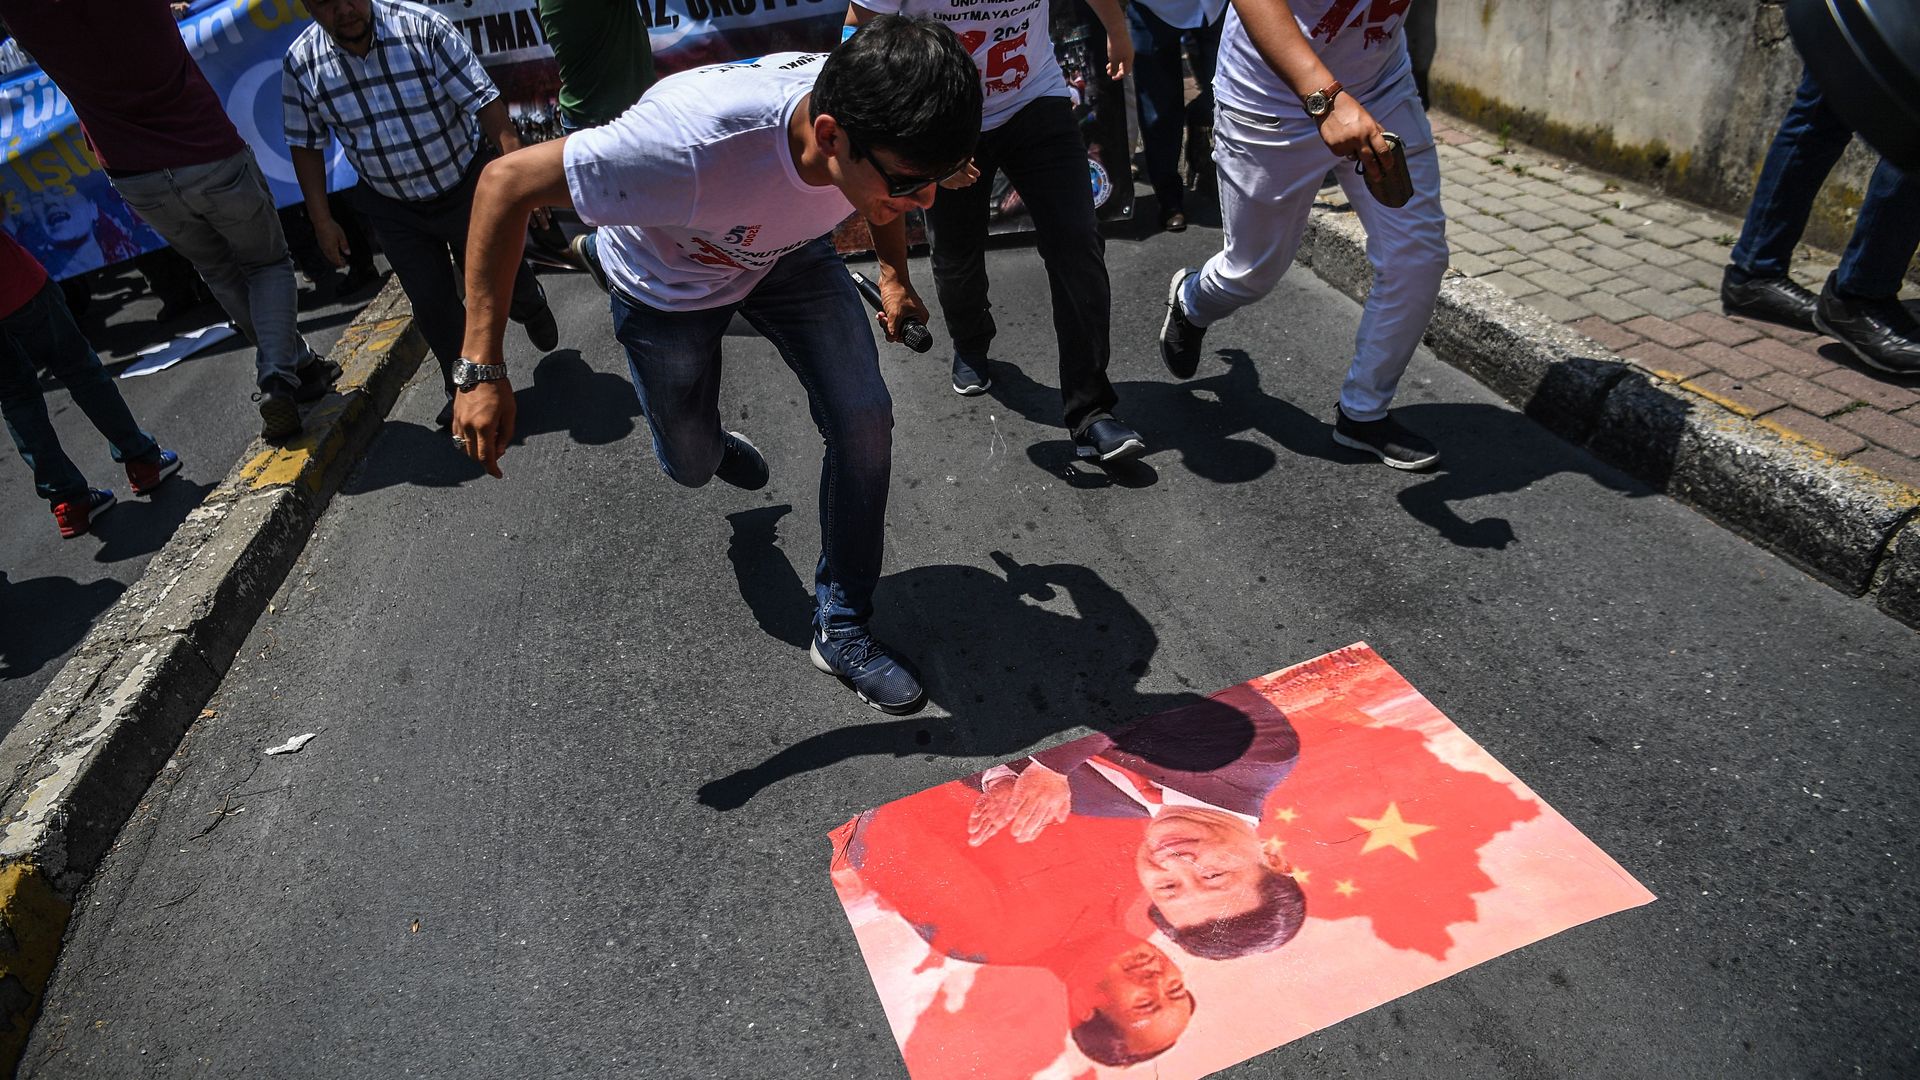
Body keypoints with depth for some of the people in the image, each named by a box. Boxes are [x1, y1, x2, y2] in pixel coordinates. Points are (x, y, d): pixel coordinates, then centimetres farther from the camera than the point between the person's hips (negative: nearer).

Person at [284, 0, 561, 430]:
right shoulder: (301, 63, -11)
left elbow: (484, 100, -21)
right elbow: (306, 145, 0)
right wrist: (322, 221, -2)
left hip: (466, 185, -2)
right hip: (395, 208, 2)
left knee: (500, 276, 10)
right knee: (432, 304, 4)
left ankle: (531, 306, 47)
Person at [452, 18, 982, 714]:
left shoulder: (879, 122, -31)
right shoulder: (696, 144, -47)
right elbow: (507, 183, -36)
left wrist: (895, 275, -2)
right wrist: (483, 370, -37)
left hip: (789, 256, 3)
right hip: (670, 281, -3)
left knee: (864, 419, -13)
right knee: (692, 465, 13)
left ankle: (842, 631, 5)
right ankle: (713, 444, 55)